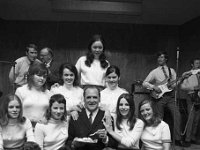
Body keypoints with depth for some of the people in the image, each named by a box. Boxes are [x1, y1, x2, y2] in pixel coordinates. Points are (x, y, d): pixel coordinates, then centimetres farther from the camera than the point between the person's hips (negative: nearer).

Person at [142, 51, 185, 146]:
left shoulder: (171, 71, 11)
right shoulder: (154, 72, 3)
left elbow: (175, 83, 11)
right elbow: (144, 83, 0)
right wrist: (154, 87, -13)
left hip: (170, 96, 2)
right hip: (159, 97, -2)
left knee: (177, 115, -11)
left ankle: (177, 138, -2)